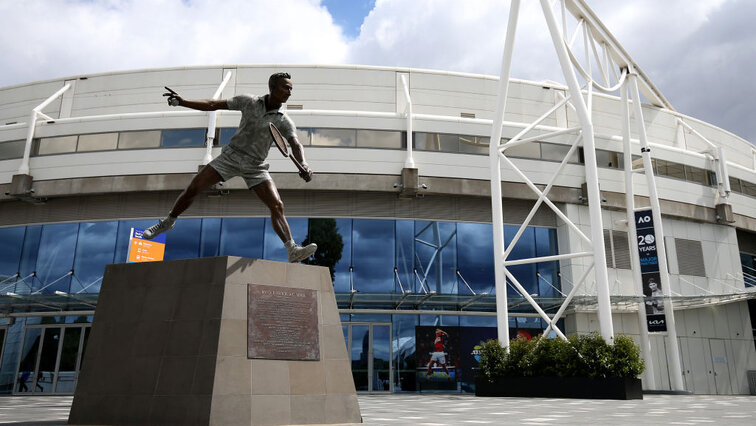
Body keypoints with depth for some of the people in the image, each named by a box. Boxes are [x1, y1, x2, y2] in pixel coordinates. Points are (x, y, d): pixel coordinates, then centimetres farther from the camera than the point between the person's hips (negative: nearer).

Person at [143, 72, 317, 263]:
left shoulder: (284, 122, -4)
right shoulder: (249, 102, 0)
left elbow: (296, 145, -19)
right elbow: (213, 105, 6)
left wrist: (304, 165, -40)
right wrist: (182, 102, -2)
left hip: (255, 166, 0)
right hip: (232, 154, 1)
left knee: (277, 206, -17)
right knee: (192, 189, -2)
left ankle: (293, 250, -16)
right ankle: (168, 222, 23)